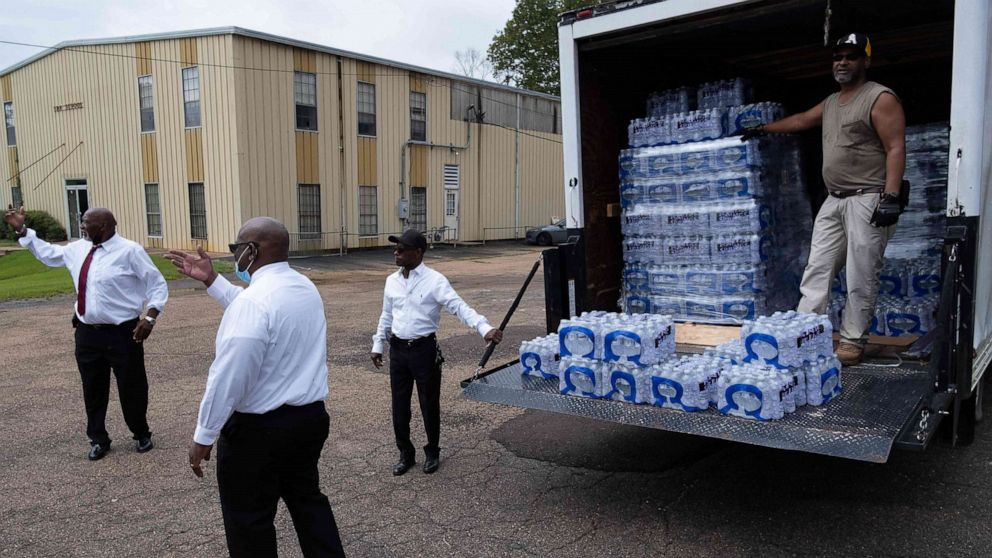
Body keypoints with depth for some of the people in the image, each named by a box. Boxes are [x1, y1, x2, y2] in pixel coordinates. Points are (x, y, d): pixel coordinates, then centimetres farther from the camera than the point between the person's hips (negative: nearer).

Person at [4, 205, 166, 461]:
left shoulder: (130, 251, -12)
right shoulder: (78, 249, 8)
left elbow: (158, 285, -9)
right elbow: (48, 253, 29)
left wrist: (150, 317, -19)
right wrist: (21, 230, 25)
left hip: (122, 334, -6)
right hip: (87, 333, 6)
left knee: (131, 388, 7)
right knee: (93, 390, 14)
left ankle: (141, 435, 28)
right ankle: (98, 439, 31)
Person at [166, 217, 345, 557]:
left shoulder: (254, 300, -24)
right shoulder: (305, 288, 4)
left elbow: (229, 379, -24)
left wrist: (203, 436, -13)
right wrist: (210, 280, 20)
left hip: (258, 429, -8)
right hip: (311, 416, 8)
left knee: (249, 521, 12)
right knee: (306, 498, 24)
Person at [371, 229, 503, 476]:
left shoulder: (434, 280, -13)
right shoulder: (392, 281, 5)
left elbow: (459, 307, -22)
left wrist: (485, 329, -35)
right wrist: (377, 345, 18)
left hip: (424, 349, -4)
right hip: (398, 350, 5)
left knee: (429, 404, 8)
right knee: (399, 405, 11)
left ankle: (432, 452, 29)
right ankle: (406, 453, 29)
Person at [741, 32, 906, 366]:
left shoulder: (881, 99, -5)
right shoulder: (831, 102, 20)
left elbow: (896, 148, -12)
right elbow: (800, 120, 37)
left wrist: (891, 196, -21)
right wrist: (763, 129, 45)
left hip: (868, 200, -8)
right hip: (834, 201, 8)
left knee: (860, 276, -5)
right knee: (817, 269, 3)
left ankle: (853, 341, 2)